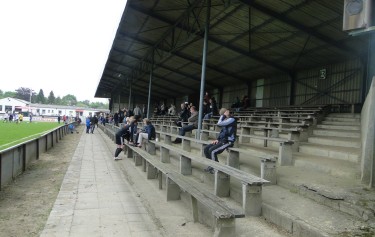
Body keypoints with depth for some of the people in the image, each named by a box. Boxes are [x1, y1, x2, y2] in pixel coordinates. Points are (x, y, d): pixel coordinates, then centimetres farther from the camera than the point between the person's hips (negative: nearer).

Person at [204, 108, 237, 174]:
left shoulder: (232, 120, -13)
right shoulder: (225, 121, 16)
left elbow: (219, 123, -25)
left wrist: (223, 115, -11)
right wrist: (217, 139, 7)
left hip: (228, 141, -9)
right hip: (222, 140, 9)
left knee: (212, 150, -23)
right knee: (206, 149, 0)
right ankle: (211, 166, 8)